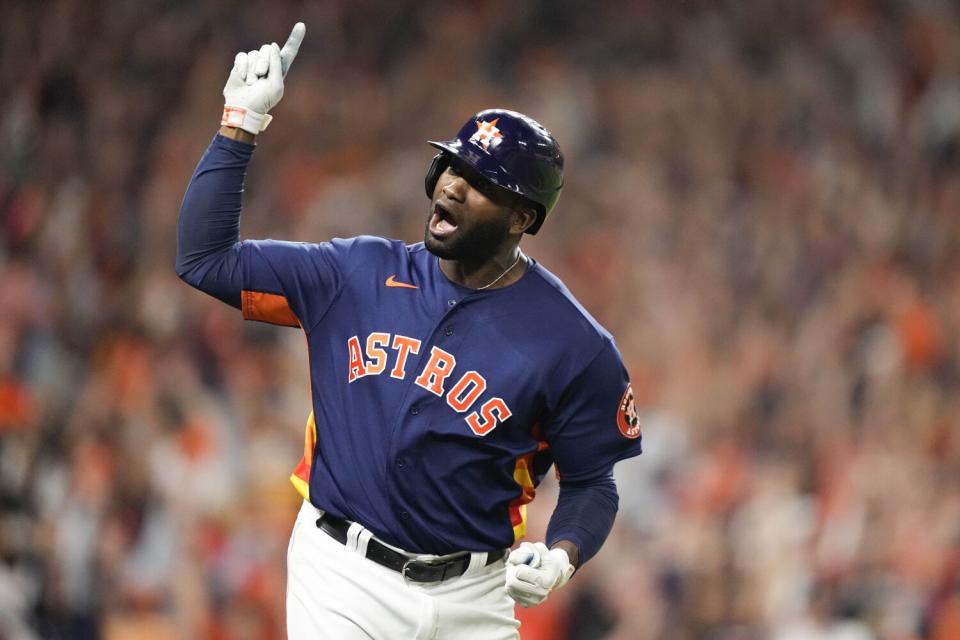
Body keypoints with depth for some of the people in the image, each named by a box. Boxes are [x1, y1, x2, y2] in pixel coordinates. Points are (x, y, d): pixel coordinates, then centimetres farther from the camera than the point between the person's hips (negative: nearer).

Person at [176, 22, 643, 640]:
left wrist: (562, 555, -19)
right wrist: (240, 126, -3)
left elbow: (592, 481, 2)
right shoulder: (359, 275, 2)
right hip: (342, 583, 1)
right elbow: (205, 259, 3)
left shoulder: (573, 344, -6)